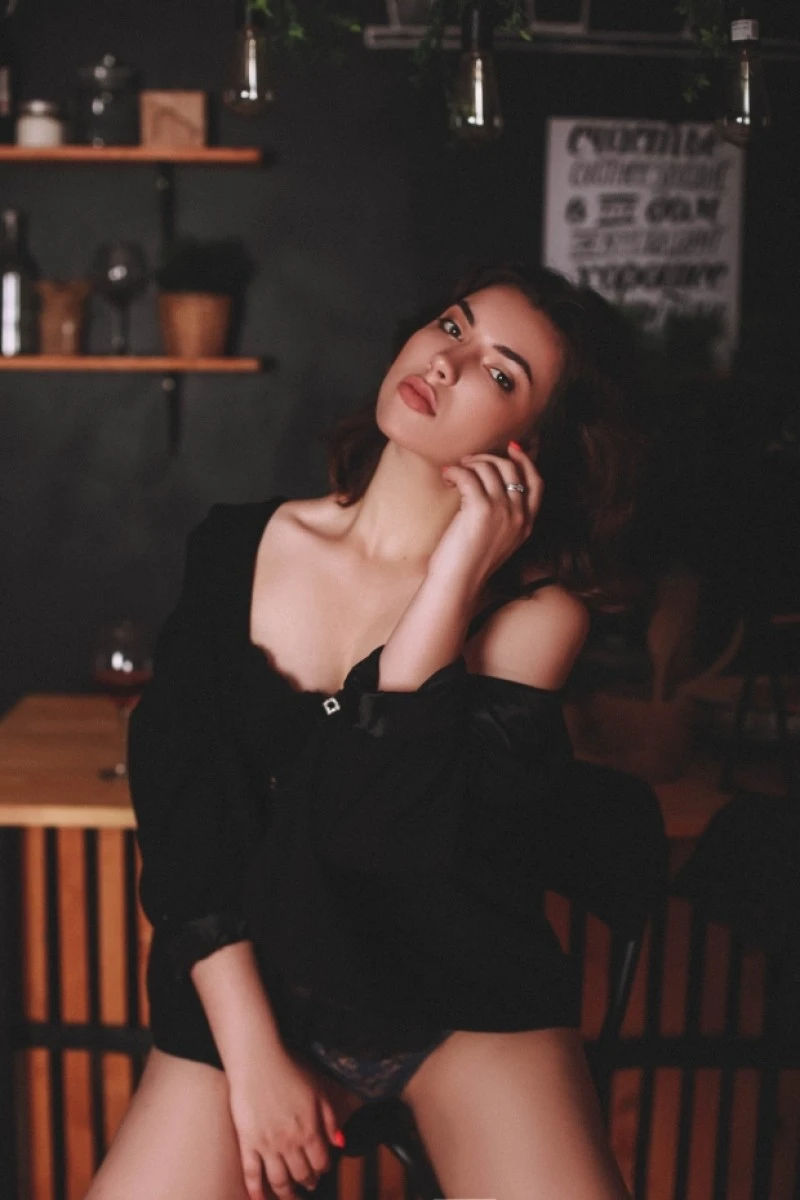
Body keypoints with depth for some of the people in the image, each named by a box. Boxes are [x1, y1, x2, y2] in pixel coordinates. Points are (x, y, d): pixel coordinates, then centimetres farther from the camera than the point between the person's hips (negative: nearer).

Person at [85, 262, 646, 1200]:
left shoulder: (536, 608, -11)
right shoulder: (236, 547, -4)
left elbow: (384, 828, -24)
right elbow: (177, 810, -6)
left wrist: (456, 575, -23)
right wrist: (250, 1051, -10)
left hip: (468, 1004, -1)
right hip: (253, 991, 2)